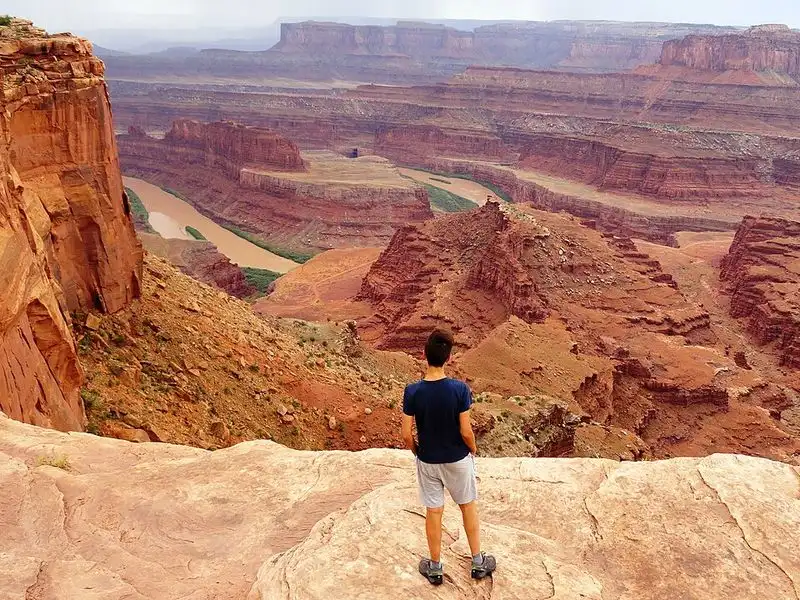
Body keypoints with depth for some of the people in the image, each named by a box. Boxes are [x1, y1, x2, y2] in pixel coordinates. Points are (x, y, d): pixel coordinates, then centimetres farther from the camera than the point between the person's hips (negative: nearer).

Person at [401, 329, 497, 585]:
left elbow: (406, 434, -12)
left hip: (428, 461, 1)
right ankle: (478, 562, 34)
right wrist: (473, 450, 5)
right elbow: (466, 431, -16)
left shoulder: (412, 391, -18)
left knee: (434, 512, 16)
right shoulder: (459, 389, -22)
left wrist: (417, 452, 8)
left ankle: (435, 568, 32)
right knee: (469, 507, 20)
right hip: (458, 459, -1)